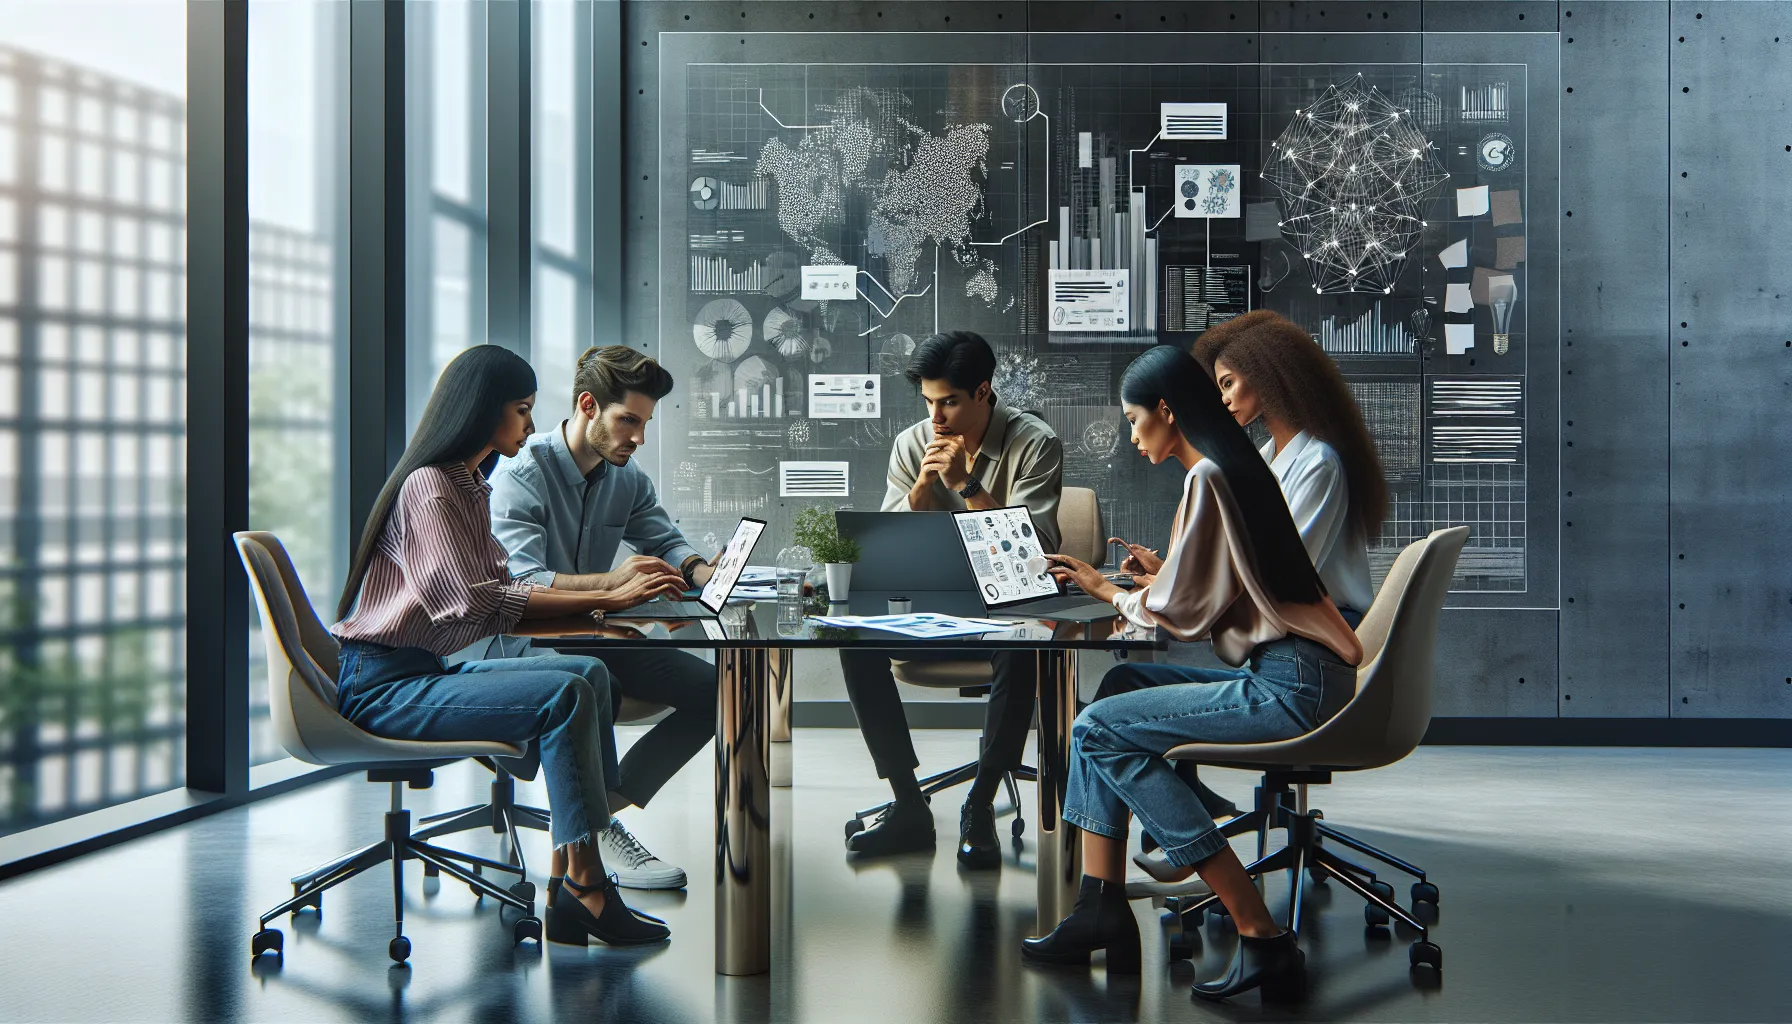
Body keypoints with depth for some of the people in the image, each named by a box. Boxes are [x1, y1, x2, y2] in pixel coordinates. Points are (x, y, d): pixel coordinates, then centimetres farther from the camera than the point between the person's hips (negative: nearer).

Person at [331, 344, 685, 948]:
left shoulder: (468, 486, 18)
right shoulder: (428, 486, -14)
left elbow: (500, 586, 11)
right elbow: (475, 603, -24)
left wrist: (606, 591, -3)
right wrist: (603, 600, -25)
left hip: (423, 672, 10)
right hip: (383, 687, -10)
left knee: (589, 673, -4)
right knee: (563, 695, -24)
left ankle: (571, 881, -12)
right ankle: (583, 890, -22)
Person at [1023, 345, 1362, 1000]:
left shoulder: (1207, 478, -12)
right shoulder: (1234, 466, 19)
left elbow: (1181, 611, -11)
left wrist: (1109, 591, 6)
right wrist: (1158, 573, 19)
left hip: (1291, 688, -11)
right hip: (1288, 675, 11)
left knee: (1098, 729, -12)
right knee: (1118, 683, 11)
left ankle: (1260, 936, -13)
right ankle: (1101, 909, 3)